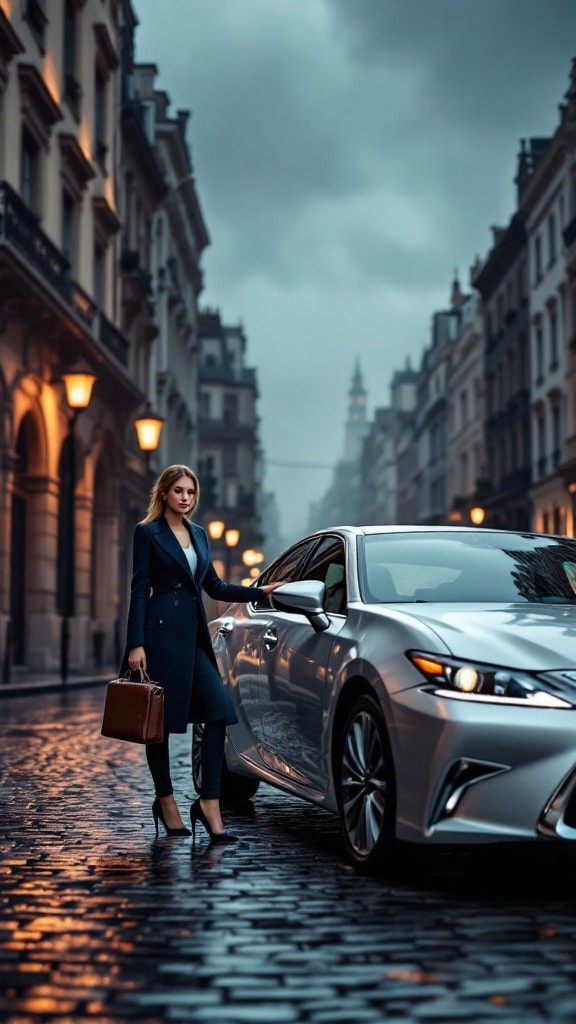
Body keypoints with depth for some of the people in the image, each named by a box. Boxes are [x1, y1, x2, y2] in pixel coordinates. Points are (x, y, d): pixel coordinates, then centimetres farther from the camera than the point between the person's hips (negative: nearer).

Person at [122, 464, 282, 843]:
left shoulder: (199, 534, 17)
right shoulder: (148, 532, -2)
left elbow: (215, 586, 21)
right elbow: (139, 590, -7)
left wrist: (260, 591, 15)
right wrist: (136, 644, -13)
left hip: (195, 633, 6)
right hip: (162, 631, -6)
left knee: (219, 709, -7)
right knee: (160, 718, 1)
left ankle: (209, 803, -6)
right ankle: (165, 801, 15)